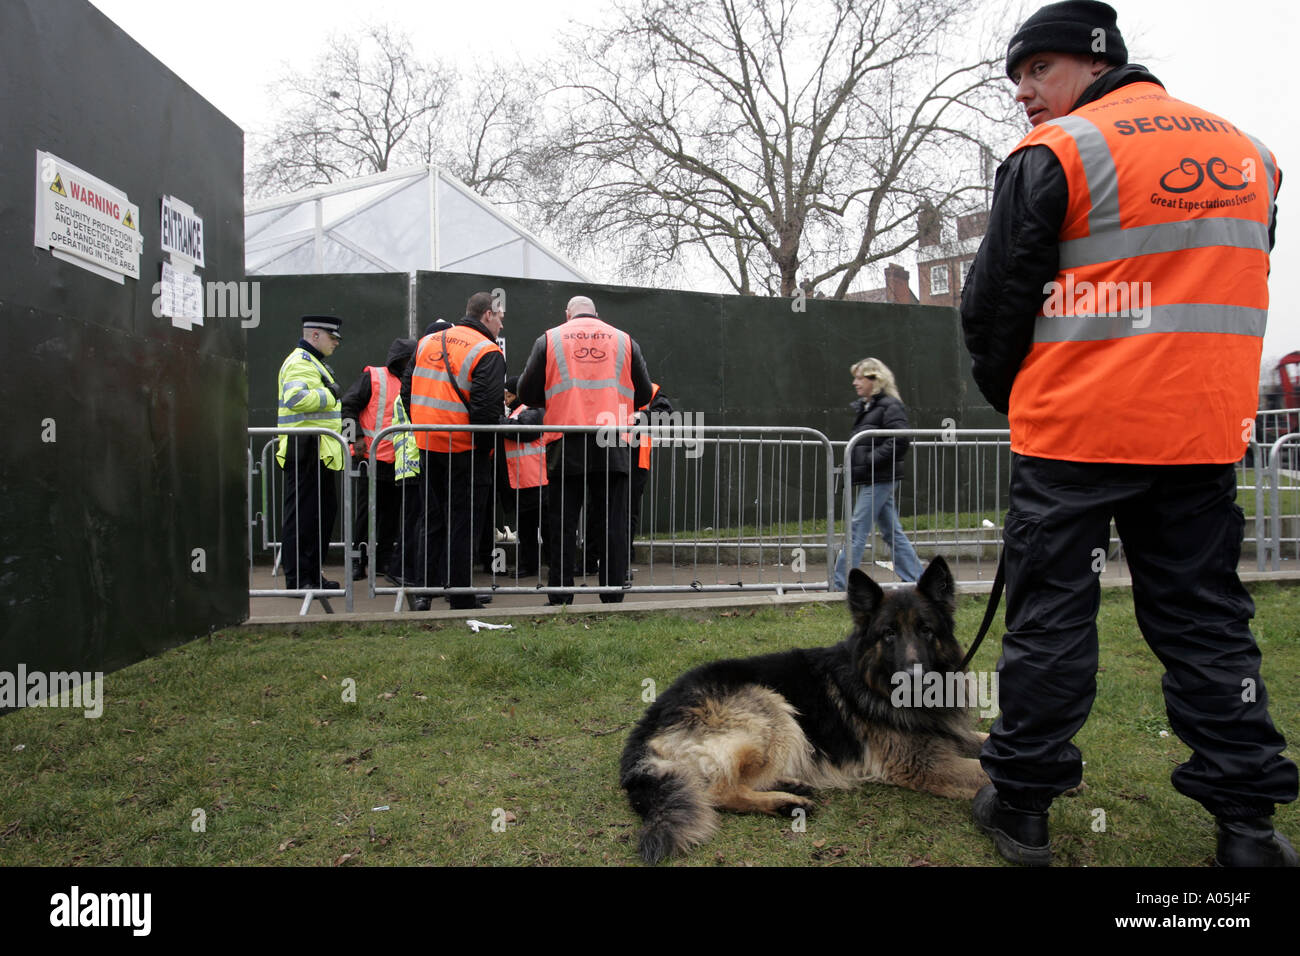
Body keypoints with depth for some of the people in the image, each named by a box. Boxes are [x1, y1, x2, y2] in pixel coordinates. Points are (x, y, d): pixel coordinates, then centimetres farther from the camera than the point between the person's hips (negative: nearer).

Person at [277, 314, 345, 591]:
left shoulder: (312, 362, 25)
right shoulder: (300, 361, -11)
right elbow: (297, 398, -27)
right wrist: (329, 394, -16)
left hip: (317, 451, 11)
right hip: (305, 449, -11)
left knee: (324, 511, 14)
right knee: (302, 513, -6)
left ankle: (312, 575, 22)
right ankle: (297, 579, -1)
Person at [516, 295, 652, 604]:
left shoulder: (549, 339, 8)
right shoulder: (624, 341, 13)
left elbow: (527, 392, 6)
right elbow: (643, 394, 14)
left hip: (566, 446, -1)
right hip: (613, 447, 1)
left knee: (563, 524, 6)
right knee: (614, 523, 6)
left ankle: (560, 598, 9)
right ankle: (613, 596, 8)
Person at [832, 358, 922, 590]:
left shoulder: (890, 406, -11)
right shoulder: (865, 407, 17)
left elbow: (899, 442, -19)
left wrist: (869, 460, -20)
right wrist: (853, 462, 8)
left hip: (880, 478, -9)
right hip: (870, 479, 9)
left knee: (857, 529, -7)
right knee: (891, 531, 12)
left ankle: (840, 583, -3)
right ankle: (915, 578, 19)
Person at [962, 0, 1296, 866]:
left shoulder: (1055, 154, -5)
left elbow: (995, 303, -4)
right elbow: (1230, 284, 18)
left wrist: (1011, 395, 11)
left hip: (1077, 432, -5)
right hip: (1206, 430, 6)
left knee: (1050, 610, 3)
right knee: (1205, 617, 13)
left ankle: (1022, 802, 12)